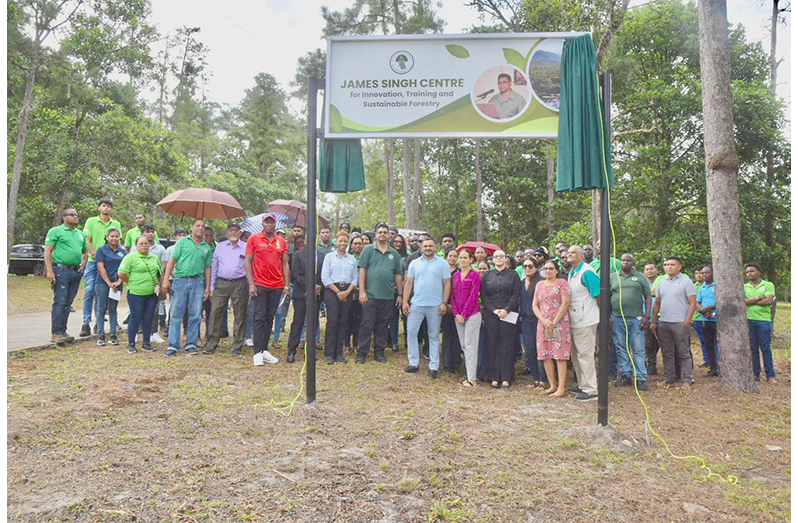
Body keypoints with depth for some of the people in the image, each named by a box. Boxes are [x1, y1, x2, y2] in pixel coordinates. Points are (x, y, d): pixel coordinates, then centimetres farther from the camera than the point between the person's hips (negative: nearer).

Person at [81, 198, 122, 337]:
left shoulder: (116, 224, 13)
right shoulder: (91, 221, 7)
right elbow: (87, 241, 1)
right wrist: (96, 254, -14)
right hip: (92, 261, -2)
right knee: (89, 291, -8)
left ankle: (99, 323, 11)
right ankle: (86, 324, -5)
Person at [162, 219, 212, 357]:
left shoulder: (207, 248, 15)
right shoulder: (182, 242, 7)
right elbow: (172, 260, 2)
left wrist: (208, 287, 9)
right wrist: (166, 279, -7)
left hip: (198, 282, 2)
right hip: (181, 279, -2)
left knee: (195, 315, 3)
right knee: (176, 314, -1)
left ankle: (191, 345, 11)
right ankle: (173, 346, 3)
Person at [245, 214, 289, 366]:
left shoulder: (281, 241, 10)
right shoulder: (254, 238, 2)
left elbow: (285, 264, 11)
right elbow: (248, 262, -1)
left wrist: (286, 285, 5)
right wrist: (251, 284, -8)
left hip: (277, 287, 4)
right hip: (260, 285, -3)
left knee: (270, 318, 8)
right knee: (260, 318, -5)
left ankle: (265, 350, 15)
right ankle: (258, 353, -2)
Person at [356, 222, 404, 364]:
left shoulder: (394, 253, 12)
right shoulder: (368, 249, 3)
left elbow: (398, 275, 15)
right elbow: (362, 270, -2)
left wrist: (400, 294, 12)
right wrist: (361, 291, -10)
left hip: (388, 296, 3)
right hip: (370, 294, -3)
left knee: (383, 325, 9)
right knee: (366, 325, -2)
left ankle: (379, 351, 20)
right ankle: (362, 353, 7)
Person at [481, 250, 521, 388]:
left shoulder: (512, 274, 6)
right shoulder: (487, 275, 11)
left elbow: (516, 294, -2)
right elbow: (483, 295, 5)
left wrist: (506, 310, -13)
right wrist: (493, 310, -9)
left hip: (508, 315, -2)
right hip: (491, 315, 2)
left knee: (507, 345, -1)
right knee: (492, 345, 1)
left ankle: (506, 377, 6)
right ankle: (494, 377, 8)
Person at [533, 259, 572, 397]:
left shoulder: (562, 283, 0)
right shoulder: (539, 284, 15)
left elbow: (565, 303, -9)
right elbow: (534, 305, 10)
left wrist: (554, 322, -11)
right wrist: (544, 321, -5)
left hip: (560, 323, -5)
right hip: (543, 324, 5)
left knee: (560, 355, -6)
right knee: (545, 355, 4)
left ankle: (561, 388, -2)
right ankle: (552, 385, 14)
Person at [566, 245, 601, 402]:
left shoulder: (587, 272, -14)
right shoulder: (571, 273, 15)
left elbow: (599, 295, -13)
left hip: (585, 321, -9)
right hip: (574, 321, 9)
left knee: (585, 355, -5)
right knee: (576, 355, 16)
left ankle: (592, 390, 3)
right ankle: (583, 385, 28)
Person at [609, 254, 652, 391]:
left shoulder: (640, 277, 8)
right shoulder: (612, 277, 11)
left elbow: (648, 297, 5)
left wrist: (647, 316, -4)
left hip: (636, 318, -2)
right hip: (617, 318, 2)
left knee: (638, 349, -1)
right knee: (621, 349, 6)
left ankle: (641, 379, 3)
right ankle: (626, 376, 16)